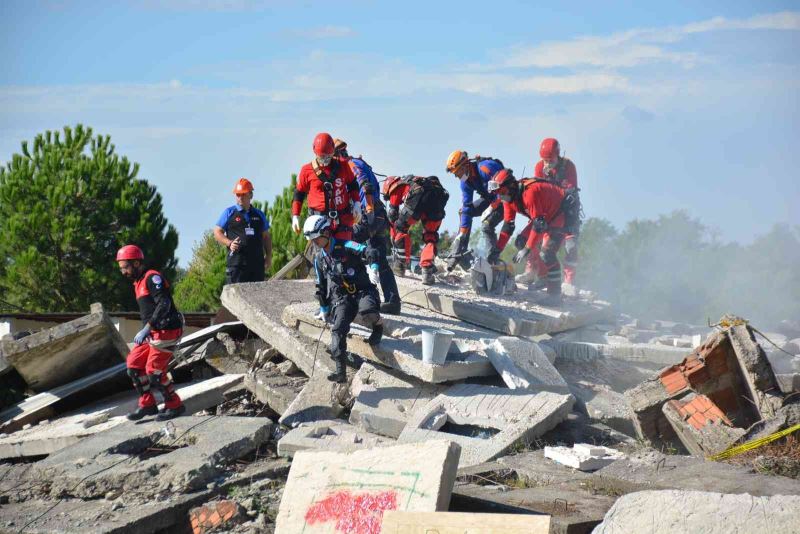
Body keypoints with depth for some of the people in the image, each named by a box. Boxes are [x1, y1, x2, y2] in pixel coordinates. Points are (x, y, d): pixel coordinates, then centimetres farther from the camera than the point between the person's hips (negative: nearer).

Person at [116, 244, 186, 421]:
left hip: (166, 331, -10)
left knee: (154, 372, -9)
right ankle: (147, 404, 13)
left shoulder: (152, 278, -14)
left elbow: (164, 304, -25)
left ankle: (175, 406, 6)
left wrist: (146, 329, -26)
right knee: (133, 364, 6)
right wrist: (145, 332, 15)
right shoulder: (139, 283, 16)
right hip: (154, 333, 10)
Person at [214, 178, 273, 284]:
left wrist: (269, 256, 12)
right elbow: (217, 232, 7)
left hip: (257, 263, 4)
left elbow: (266, 236, 23)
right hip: (237, 262, -4)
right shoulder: (229, 213, 8)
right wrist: (229, 243, -11)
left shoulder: (259, 214, 18)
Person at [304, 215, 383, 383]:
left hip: (362, 290, -5)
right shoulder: (319, 259, 10)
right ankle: (340, 371, -21)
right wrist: (323, 309, 25)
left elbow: (370, 252, -22)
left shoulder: (345, 247, -10)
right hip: (341, 298, 5)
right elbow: (321, 286, 22)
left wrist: (373, 269, -39)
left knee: (367, 311, -38)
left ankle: (378, 327, -2)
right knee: (338, 328, -18)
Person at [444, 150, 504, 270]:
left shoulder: (485, 168, -29)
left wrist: (492, 207, -27)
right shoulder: (465, 182, -2)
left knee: (486, 226, -26)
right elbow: (467, 207, -1)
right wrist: (462, 232, -6)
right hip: (489, 198, 9)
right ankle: (458, 253, 0)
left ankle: (494, 259, -12)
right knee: (464, 211, 1)